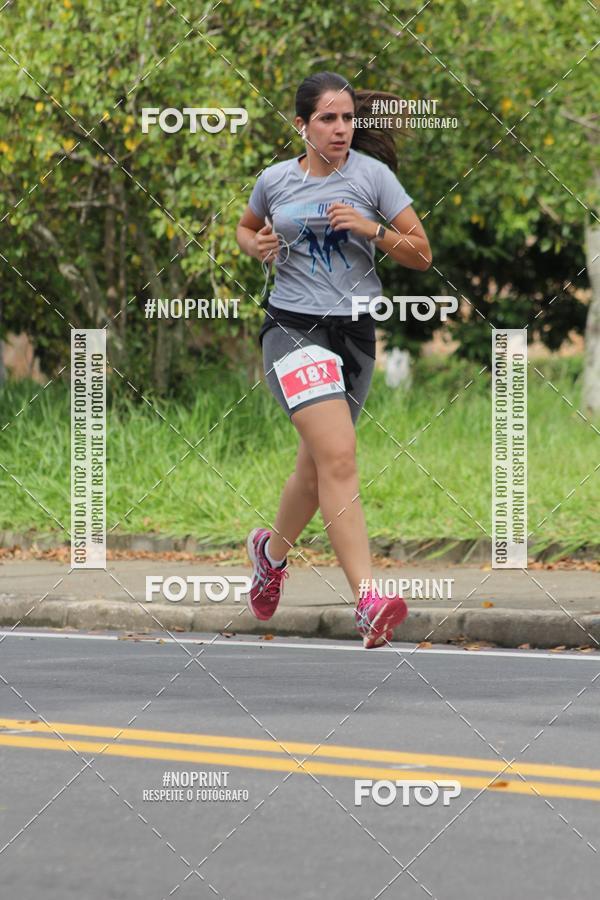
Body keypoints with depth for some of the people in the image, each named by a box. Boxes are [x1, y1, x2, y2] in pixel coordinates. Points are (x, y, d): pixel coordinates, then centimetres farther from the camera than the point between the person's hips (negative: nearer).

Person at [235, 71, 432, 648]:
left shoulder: (371, 174, 1)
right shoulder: (275, 179, 4)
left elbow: (421, 255, 2)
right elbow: (245, 228, 25)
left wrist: (372, 229, -14)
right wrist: (256, 246, 2)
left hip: (355, 333, 2)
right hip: (292, 326, -2)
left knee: (316, 465, 14)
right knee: (339, 456, -21)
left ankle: (272, 552, 46)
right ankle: (368, 603, -29)